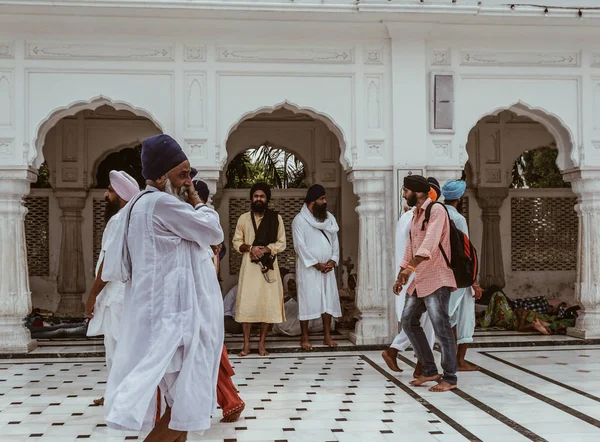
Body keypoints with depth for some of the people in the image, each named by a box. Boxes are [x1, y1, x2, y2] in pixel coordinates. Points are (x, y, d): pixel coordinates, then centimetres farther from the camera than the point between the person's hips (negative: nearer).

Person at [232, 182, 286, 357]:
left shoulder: (276, 218, 5)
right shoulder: (243, 218, 8)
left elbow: (281, 243, 2)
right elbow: (236, 242, 6)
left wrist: (266, 249, -15)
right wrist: (250, 248, -13)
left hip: (269, 265, 0)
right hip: (249, 265, 0)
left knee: (269, 303, -2)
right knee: (247, 303, -4)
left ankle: (262, 344, 7)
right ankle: (246, 344, 2)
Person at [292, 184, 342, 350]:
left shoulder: (329, 218, 10)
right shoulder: (300, 220, -7)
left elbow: (335, 241, 11)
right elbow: (300, 246, -12)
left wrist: (333, 260, -4)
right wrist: (316, 264, -15)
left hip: (327, 268, 5)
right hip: (308, 268, -5)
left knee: (328, 300, 6)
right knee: (307, 301, -3)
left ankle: (327, 336, 13)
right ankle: (304, 338, 5)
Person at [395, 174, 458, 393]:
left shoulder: (436, 210, -11)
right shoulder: (415, 215, 17)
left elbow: (430, 242, -26)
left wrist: (411, 267, -36)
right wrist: (401, 277, 20)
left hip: (436, 280, -10)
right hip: (418, 280, 10)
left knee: (441, 328, -7)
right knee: (408, 321, 11)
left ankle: (449, 378, 3)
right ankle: (429, 371, 19)